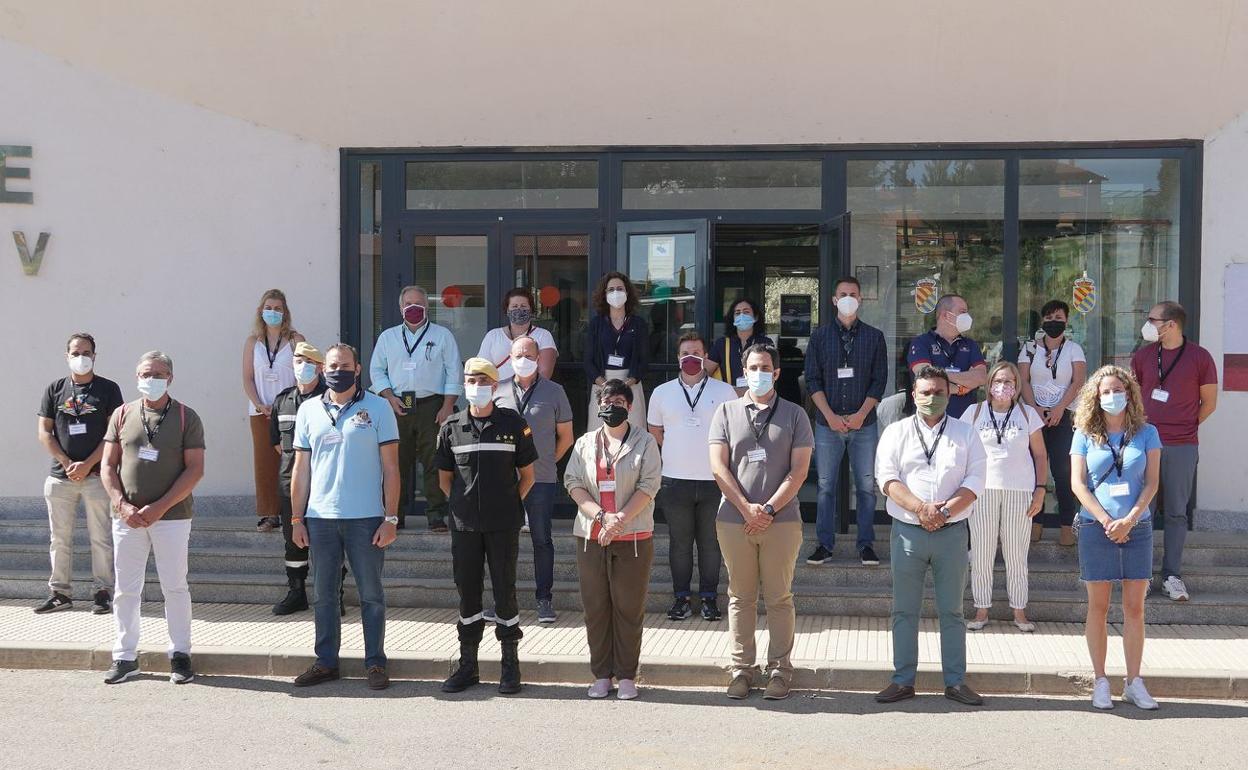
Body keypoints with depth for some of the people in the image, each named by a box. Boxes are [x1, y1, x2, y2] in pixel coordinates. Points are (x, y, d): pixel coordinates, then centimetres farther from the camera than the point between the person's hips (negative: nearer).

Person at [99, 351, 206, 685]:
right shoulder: (122, 415, 7)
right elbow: (108, 465, 6)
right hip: (127, 517, 3)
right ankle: (125, 657, 17)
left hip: (172, 516, -2)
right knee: (125, 589, 7)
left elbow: (195, 469, -6)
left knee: (175, 587, 3)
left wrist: (159, 507, -13)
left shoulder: (186, 417, -1)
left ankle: (180, 654, 13)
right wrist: (123, 505, -8)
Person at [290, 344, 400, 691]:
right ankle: (326, 662, 19)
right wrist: (296, 519, 7)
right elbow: (301, 468, 12)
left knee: (371, 594, 3)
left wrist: (391, 519, -8)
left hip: (366, 519, -3)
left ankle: (375, 662, 12)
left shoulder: (377, 408, 0)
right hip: (320, 518, 3)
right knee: (324, 595, 10)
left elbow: (390, 467, -2)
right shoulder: (309, 410, 9)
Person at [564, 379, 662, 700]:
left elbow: (648, 486, -4)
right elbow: (573, 484, 4)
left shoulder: (645, 442, 5)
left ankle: (627, 676, 8)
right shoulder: (585, 444, 13)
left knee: (629, 608, 0)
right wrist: (601, 517, -12)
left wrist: (620, 520, -15)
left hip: (633, 538, -3)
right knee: (595, 608, 5)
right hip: (591, 538, 3)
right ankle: (601, 674, 14)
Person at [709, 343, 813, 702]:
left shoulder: (794, 415, 6)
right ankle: (742, 668, 14)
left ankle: (779, 669, 11)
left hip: (781, 521, -1)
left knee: (779, 598, 3)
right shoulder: (726, 411, 8)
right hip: (734, 520, 1)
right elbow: (718, 467, 2)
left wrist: (768, 509, -10)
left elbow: (799, 470, -1)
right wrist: (746, 508, -8)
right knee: (740, 597, 6)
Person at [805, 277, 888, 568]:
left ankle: (866, 544, 10)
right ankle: (824, 545, 8)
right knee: (826, 486, 2)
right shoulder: (820, 336, 7)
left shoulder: (874, 337, 7)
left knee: (866, 485, 2)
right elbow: (813, 380, 3)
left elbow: (880, 380, 2)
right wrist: (831, 416, -8)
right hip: (827, 423, 0)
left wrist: (861, 414, -9)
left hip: (864, 423, 0)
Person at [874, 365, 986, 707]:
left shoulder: (966, 434, 8)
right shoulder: (896, 432, 7)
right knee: (904, 611, 4)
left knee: (952, 611, 6)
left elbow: (974, 481, -1)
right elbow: (887, 478, -4)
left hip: (952, 533, 0)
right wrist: (920, 508, -17)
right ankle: (903, 680, 12)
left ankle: (956, 681, 14)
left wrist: (945, 511, -14)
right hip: (907, 533, 0)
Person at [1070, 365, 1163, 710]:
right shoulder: (1085, 434, 3)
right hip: (1096, 528, -1)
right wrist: (1106, 521, -12)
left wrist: (1129, 519, -12)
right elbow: (1078, 483, -2)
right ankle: (1100, 682, 10)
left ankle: (1133, 682, 10)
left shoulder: (1146, 433, 5)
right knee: (1098, 607, 3)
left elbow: (1152, 483, 0)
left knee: (1135, 608, 3)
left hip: (1137, 528, 1)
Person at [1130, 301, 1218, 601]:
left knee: (1176, 512, 5)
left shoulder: (1200, 357, -4)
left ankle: (1172, 575, 13)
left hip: (1182, 447, -2)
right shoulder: (1143, 355, 4)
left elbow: (1209, 402, 6)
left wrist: (1184, 427, 9)